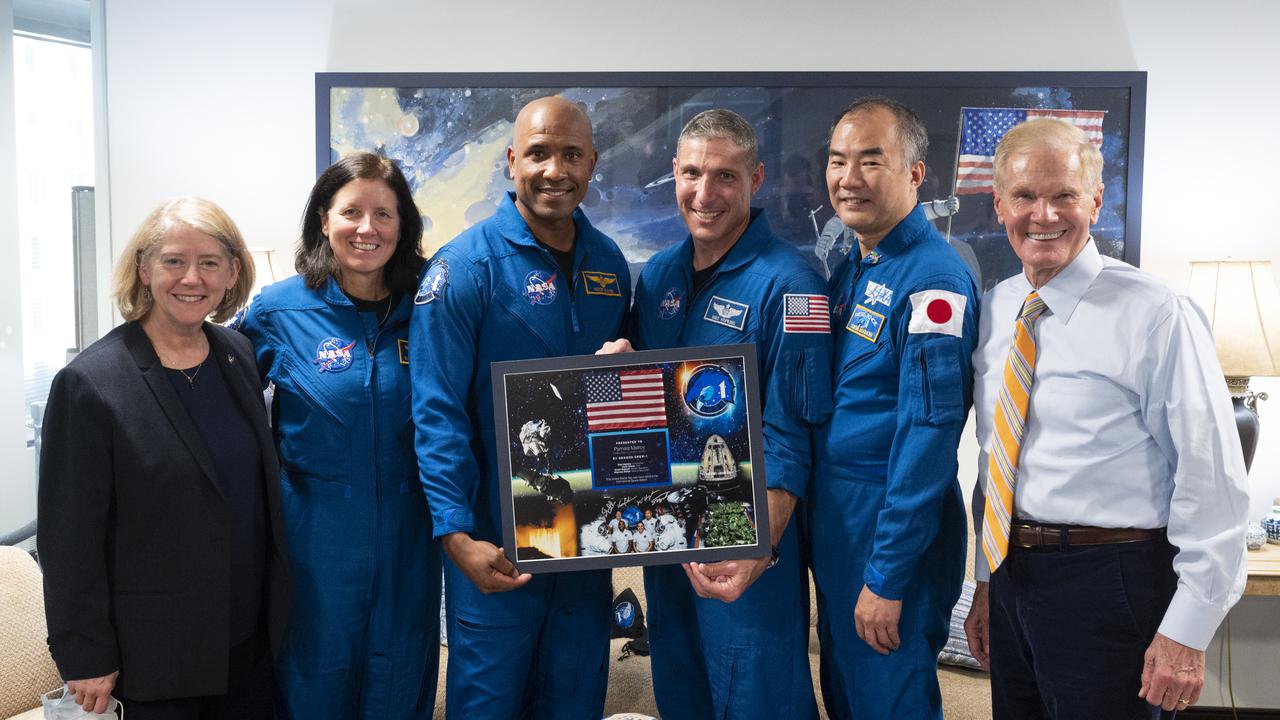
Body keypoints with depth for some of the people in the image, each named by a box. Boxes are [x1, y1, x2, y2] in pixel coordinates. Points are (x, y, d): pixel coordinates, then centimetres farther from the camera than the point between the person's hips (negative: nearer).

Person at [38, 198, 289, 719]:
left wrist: (277, 603, 12)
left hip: (252, 634, 5)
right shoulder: (89, 384, -15)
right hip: (156, 652, -5)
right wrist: (86, 657, -10)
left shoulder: (239, 354, 2)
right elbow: (69, 536, -12)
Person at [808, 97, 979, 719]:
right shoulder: (850, 270, 9)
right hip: (832, 513, 8)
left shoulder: (933, 281, -18)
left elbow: (927, 433, -22)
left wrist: (888, 578, -21)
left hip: (897, 527, -8)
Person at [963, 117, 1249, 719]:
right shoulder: (993, 310, 7)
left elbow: (1212, 480, -13)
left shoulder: (1156, 314, -12)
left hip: (1109, 582, -6)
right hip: (1011, 575, 6)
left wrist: (1187, 633, -13)